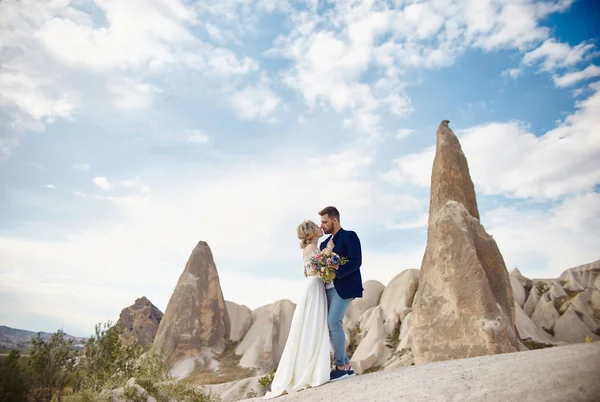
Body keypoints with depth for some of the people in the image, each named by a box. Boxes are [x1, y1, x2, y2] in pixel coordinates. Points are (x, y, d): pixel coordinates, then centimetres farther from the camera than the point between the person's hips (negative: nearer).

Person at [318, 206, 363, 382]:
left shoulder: (349, 236, -2)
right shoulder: (325, 243, 22)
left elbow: (356, 261, -13)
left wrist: (335, 273, -22)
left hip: (343, 287, -8)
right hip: (328, 288, 8)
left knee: (334, 321, -19)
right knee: (329, 325, 3)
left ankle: (340, 366, -10)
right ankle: (346, 366, 11)